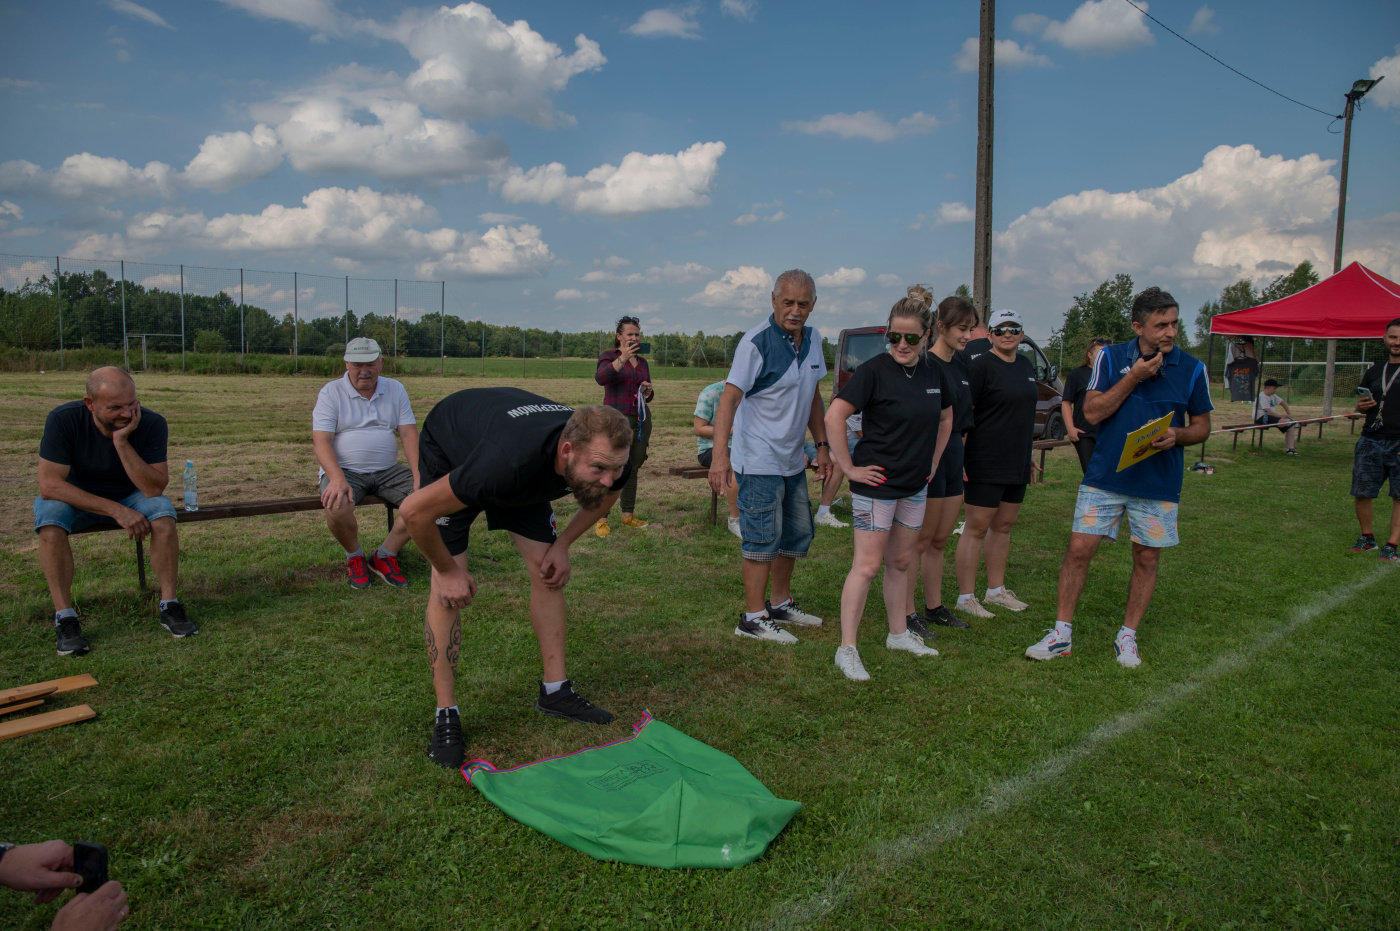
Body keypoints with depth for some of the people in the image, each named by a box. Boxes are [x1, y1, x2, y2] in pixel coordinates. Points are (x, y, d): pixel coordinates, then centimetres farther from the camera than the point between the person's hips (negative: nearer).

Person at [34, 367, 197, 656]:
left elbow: (154, 489, -27)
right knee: (50, 519, -32)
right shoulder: (63, 420, -25)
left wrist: (122, 442, -38)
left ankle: (169, 606, -18)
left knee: (163, 512, -29)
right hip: (75, 499, -1)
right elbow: (49, 485, -28)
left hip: (129, 497, 1)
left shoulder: (152, 423, -23)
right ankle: (65, 617, -22)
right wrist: (116, 511, -35)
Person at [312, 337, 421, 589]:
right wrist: (337, 479, -30)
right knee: (337, 508, -34)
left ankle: (384, 556, -2)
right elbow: (321, 441, -11)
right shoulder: (331, 393, 0)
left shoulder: (395, 389, 9)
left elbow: (409, 434, 1)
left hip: (387, 471, 3)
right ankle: (354, 557, -1)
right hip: (345, 470, -3)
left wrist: (419, 476, -16)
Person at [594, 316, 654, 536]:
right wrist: (623, 358, -28)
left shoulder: (642, 362, 17)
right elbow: (601, 378, -21)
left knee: (633, 468, 7)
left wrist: (648, 390, 1)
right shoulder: (609, 356, 1)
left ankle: (628, 515, 16)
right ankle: (601, 520, -8)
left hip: (641, 420, 6)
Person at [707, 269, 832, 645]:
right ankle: (753, 618, 7)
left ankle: (781, 604, 32)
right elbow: (729, 398, -24)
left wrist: (822, 446, 15)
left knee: (797, 533, 17)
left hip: (792, 459, 8)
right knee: (764, 538, -5)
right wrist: (720, 453, -34)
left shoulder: (813, 340, 7)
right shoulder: (757, 342, -17)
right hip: (759, 460, -8)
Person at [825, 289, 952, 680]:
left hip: (915, 486, 7)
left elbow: (946, 417, 23)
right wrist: (848, 468, -17)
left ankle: (899, 634, 32)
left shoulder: (933, 372, 5)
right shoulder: (874, 370, -14)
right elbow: (834, 417, -20)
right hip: (876, 483, -6)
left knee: (901, 562, 17)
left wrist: (933, 461, 16)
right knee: (867, 565, -5)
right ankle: (847, 650, 1)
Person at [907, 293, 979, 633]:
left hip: (953, 456, 8)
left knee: (940, 539, 15)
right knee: (921, 540, -1)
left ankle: (934, 607, 27)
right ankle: (907, 613, 10)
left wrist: (961, 458, 18)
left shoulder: (960, 363, 12)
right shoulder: (925, 365, -15)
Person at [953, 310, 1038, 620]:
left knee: (1004, 526, 15)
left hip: (1017, 464, 8)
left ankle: (996, 590, 27)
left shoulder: (1026, 366, 13)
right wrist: (958, 460, -19)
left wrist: (1028, 456, 20)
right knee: (977, 528, -2)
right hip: (986, 464, -7)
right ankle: (966, 598, 5)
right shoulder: (982, 366, -10)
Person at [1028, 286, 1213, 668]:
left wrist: (1176, 434, -14)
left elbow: (1202, 426, 8)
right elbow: (1092, 411, -8)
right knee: (1079, 549, -4)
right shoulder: (1111, 358, -1)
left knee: (1147, 558, 8)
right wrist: (1134, 376, -14)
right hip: (1105, 476, -1)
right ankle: (1061, 634, 8)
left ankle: (1127, 636, 25)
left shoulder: (1192, 369, 1)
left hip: (1159, 482, 1)